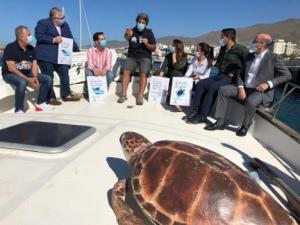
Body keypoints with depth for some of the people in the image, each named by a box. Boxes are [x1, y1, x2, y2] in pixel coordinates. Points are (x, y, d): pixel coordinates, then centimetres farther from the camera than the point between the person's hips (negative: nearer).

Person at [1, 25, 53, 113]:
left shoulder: (31, 48, 2)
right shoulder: (10, 48, -17)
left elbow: (34, 64, 1)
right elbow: (11, 68, -23)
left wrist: (35, 77, -18)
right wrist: (28, 79, -29)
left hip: (27, 73, 7)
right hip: (10, 74, -6)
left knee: (48, 79, -6)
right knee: (22, 82, -39)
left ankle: (40, 103, 4)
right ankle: (19, 110, -25)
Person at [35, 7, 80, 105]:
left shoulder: (65, 25, 14)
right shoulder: (43, 23, -4)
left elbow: (70, 38, 14)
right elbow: (38, 36, -13)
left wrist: (77, 50, 7)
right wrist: (53, 40, -20)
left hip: (60, 56, 6)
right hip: (46, 56, -6)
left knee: (65, 75, 3)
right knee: (48, 78, -3)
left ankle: (66, 95, 14)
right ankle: (51, 98, 3)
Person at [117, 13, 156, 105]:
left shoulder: (149, 33, 3)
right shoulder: (132, 31, 3)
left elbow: (154, 49, 1)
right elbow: (126, 37, -22)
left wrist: (147, 44, -19)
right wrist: (127, 35, -47)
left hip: (145, 57, -1)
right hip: (132, 56, 1)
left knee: (143, 73, -24)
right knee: (126, 71, -20)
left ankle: (140, 96, -26)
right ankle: (123, 95, -19)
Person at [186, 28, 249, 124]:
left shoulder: (240, 50, -7)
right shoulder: (222, 49, 18)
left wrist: (234, 73, -17)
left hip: (230, 78, -8)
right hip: (220, 75, 8)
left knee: (212, 87, -32)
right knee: (200, 84, -11)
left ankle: (202, 116, -28)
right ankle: (195, 110, -13)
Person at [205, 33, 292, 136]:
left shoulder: (274, 58, -6)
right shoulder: (250, 56, 11)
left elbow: (287, 75, -6)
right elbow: (241, 73, 11)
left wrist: (269, 83, -20)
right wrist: (241, 88, -7)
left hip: (262, 91, -6)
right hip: (245, 88, 6)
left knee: (250, 102, -38)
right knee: (223, 90, -11)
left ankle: (245, 126, -8)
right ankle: (220, 122, -11)